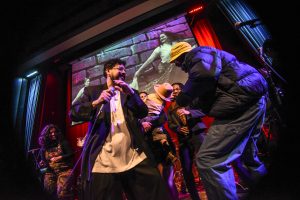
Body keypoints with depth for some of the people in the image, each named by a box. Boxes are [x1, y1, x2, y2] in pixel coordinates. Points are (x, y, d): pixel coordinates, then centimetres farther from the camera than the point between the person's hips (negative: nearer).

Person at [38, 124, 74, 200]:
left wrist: (60, 158, -17)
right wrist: (42, 164, 0)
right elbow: (43, 161, 21)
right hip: (50, 172, 5)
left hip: (64, 170, -4)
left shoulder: (63, 143, 0)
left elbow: (71, 155, -7)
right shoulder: (44, 147, 12)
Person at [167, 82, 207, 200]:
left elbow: (203, 111, 0)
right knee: (186, 170, 6)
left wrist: (189, 112, -17)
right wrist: (178, 129, -9)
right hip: (183, 139, 4)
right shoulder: (170, 109, 20)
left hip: (196, 134, -3)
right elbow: (170, 124, 11)